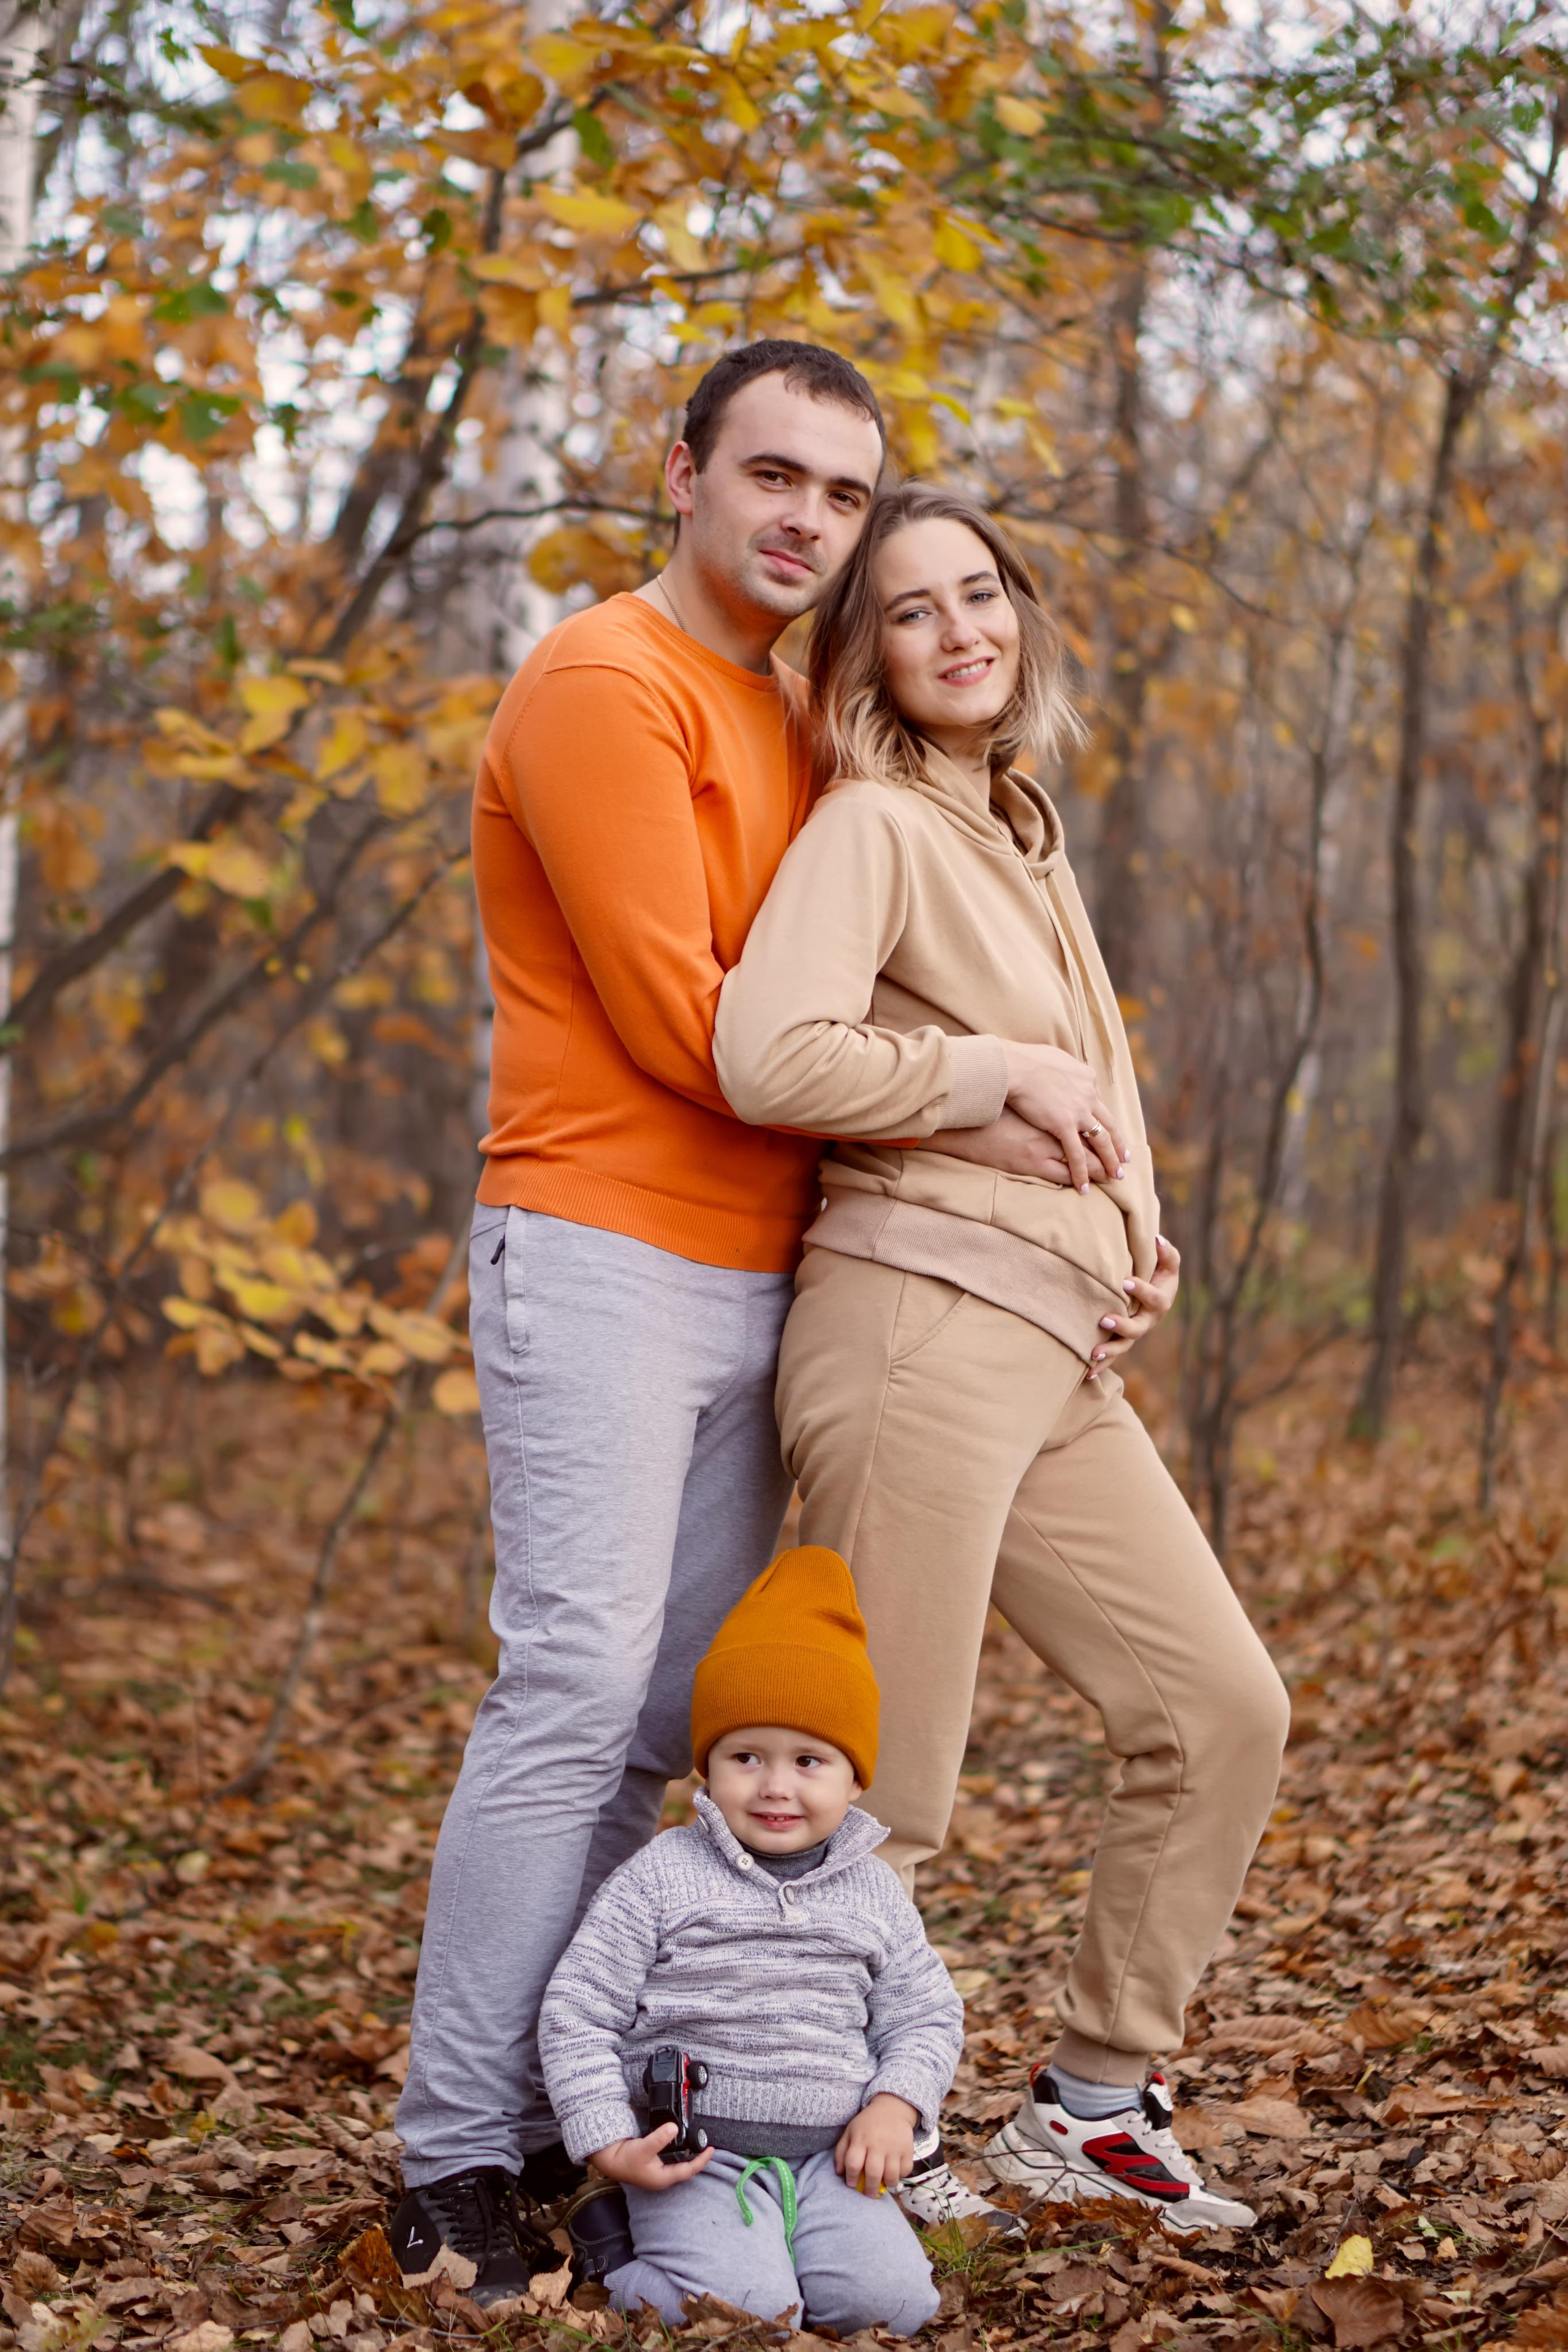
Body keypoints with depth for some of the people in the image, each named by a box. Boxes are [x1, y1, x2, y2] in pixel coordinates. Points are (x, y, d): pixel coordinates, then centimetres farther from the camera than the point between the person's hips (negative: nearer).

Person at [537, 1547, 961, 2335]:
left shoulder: (874, 1894, 8)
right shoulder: (660, 1879, -4)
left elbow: (926, 2013, 15)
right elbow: (576, 2015, -2)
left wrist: (895, 2106, -3)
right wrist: (610, 2143, -11)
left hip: (829, 2156, 4)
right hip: (695, 2156, -4)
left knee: (889, 2296, -19)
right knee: (746, 2307, -27)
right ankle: (627, 2265, 2)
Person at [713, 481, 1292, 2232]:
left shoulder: (1026, 834, 20)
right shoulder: (872, 824, -6)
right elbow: (770, 1054, -22)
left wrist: (1137, 1233, 12)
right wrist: (1001, 1072, -11)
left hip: (1059, 1360, 9)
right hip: (918, 1328, -9)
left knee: (1223, 1709, 10)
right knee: (880, 1804, -7)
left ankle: (1089, 2105, 21)